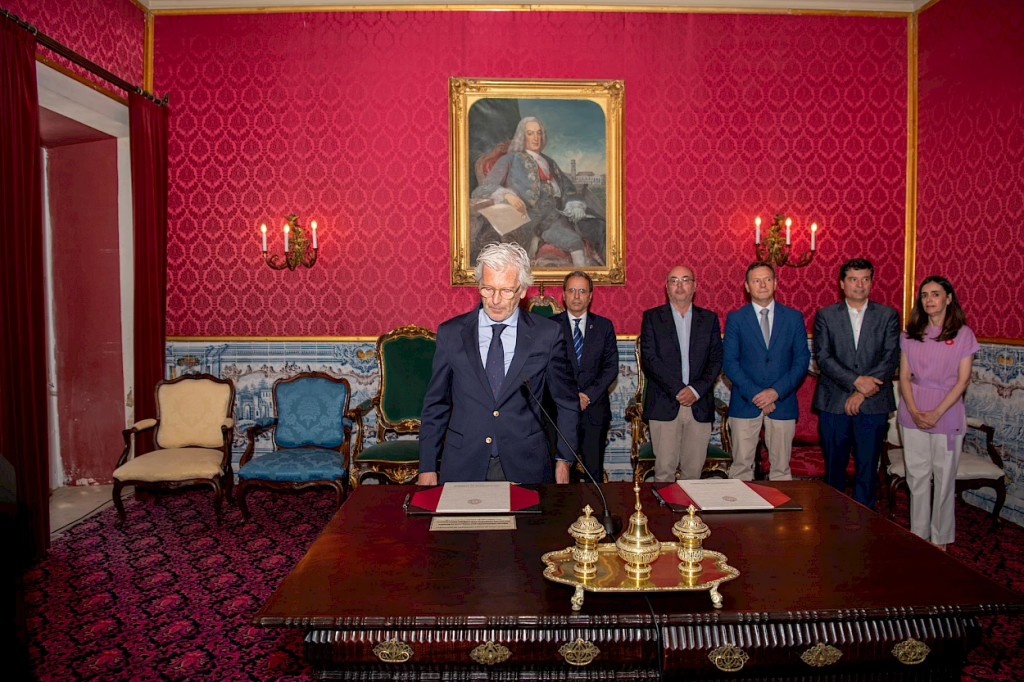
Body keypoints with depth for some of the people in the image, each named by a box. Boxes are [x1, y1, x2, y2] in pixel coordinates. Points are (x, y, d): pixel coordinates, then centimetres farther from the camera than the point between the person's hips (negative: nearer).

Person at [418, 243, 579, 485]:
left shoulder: (547, 335, -2)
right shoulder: (450, 333, 0)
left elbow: (567, 402, 8)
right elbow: (435, 405, 5)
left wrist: (563, 459, 5)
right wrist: (427, 468, 2)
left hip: (525, 466, 0)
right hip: (462, 466, 1)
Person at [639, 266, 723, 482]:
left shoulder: (709, 319, 12)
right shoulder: (652, 317, 5)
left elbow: (716, 359, 5)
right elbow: (649, 359, -5)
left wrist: (696, 390, -9)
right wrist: (677, 391, -12)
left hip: (699, 405, 2)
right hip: (664, 406, -2)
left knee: (694, 468, 6)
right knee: (664, 468, -1)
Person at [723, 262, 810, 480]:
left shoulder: (794, 317, 7)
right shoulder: (735, 318, 3)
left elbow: (802, 359, 3)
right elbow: (729, 362, -2)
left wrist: (776, 391, -10)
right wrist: (754, 394, -12)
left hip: (782, 402, 1)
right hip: (745, 404, -1)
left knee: (781, 467, 7)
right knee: (741, 466, 2)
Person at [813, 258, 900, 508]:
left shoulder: (888, 315, 7)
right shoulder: (825, 315, 5)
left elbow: (891, 357, -2)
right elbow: (823, 357, -5)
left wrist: (862, 393, -11)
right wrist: (856, 381, -17)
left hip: (873, 404, 1)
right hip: (834, 403, 0)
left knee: (867, 468, 5)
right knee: (834, 466, 7)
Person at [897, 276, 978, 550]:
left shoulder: (963, 334, -2)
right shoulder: (911, 334, 7)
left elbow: (963, 380, -6)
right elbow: (904, 376, 5)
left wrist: (937, 413, -14)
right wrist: (913, 410, -9)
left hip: (946, 414, -2)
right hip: (913, 414, 3)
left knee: (944, 478, 5)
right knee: (917, 477, 9)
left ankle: (940, 540, 19)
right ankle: (918, 536, 20)